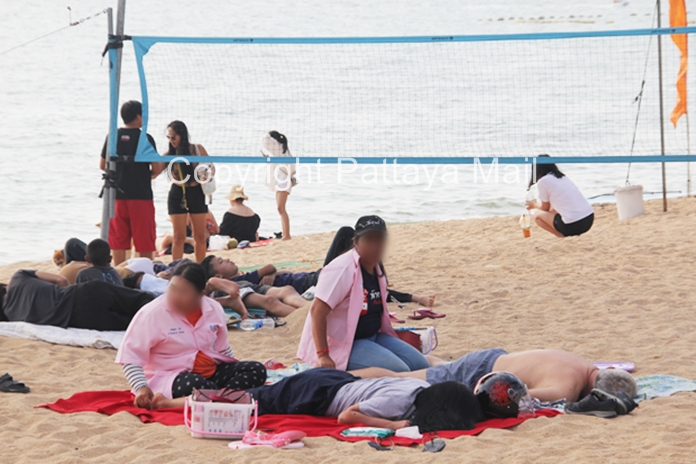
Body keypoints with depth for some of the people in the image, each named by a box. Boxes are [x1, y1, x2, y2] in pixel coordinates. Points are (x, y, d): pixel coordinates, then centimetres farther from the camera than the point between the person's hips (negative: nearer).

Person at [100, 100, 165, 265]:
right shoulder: (146, 139, -9)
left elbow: (103, 166, 11)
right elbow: (156, 169, -8)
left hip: (117, 196, 4)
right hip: (141, 195, -4)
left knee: (118, 241, 7)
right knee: (144, 241, 2)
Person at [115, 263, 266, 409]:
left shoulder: (214, 309, 2)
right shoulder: (152, 314, -15)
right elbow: (130, 356, -16)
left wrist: (238, 373, 13)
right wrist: (141, 387, -30)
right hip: (172, 377, -7)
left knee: (257, 370, -13)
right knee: (197, 386, -40)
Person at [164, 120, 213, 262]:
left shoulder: (197, 149, -3)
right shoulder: (169, 155, -5)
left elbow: (211, 166, 8)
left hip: (197, 193, 1)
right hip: (178, 195, -1)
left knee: (200, 236, 6)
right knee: (179, 237, -2)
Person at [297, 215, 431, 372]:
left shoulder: (377, 269, 8)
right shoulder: (342, 270, -20)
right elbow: (317, 310, -26)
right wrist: (323, 355, -30)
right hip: (343, 345, -9)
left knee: (420, 365, 0)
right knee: (399, 371, -24)